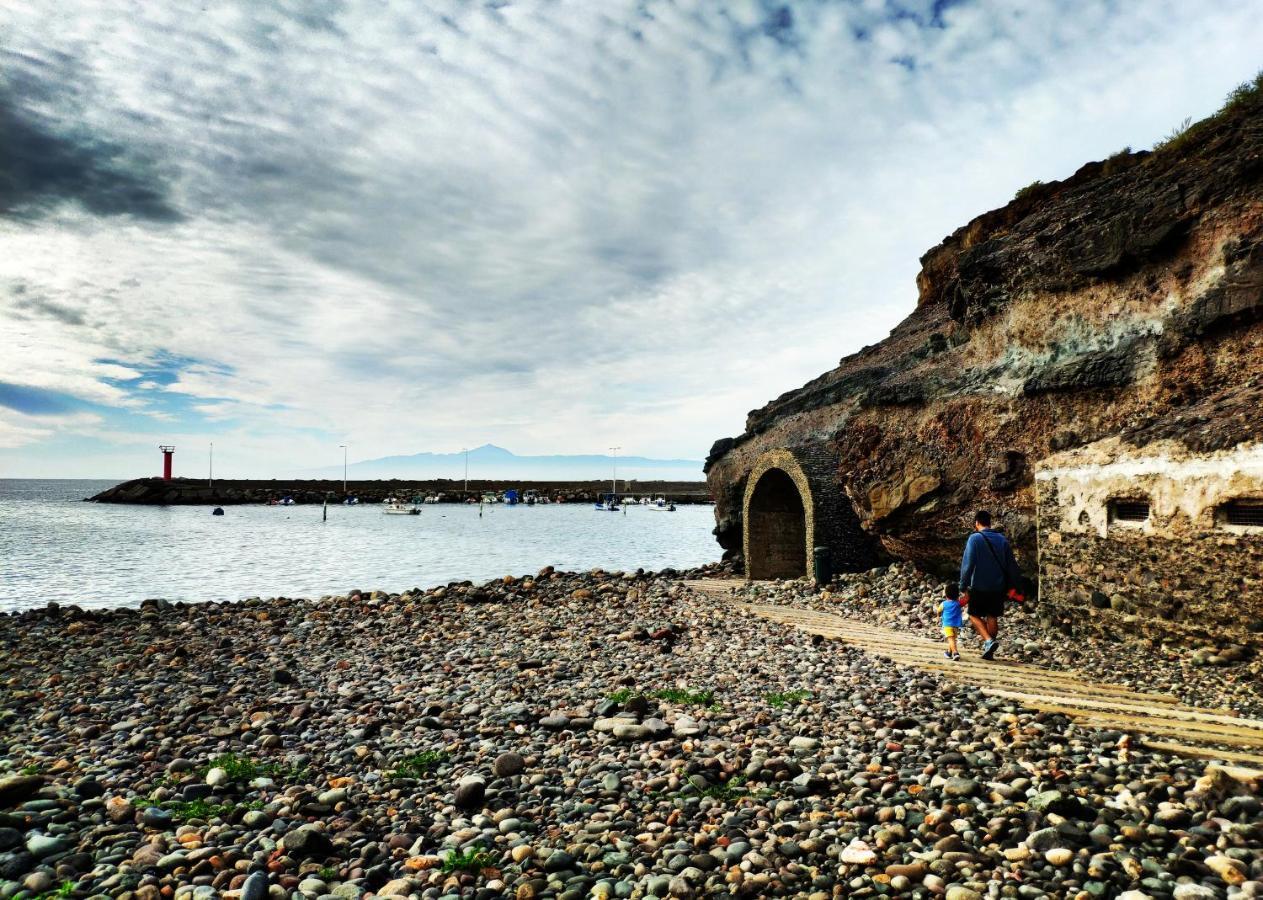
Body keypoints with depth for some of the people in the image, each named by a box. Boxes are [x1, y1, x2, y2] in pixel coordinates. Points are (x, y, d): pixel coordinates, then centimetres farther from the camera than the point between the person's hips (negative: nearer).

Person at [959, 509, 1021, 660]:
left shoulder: (974, 538, -10)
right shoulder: (1002, 539, 5)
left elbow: (967, 564, -14)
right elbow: (1011, 564, 9)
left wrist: (963, 587, -9)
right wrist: (1010, 585, 18)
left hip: (979, 587, -4)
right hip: (998, 587, 4)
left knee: (975, 615, 9)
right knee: (992, 617, 12)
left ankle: (989, 641, -12)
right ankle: (989, 651, 16)